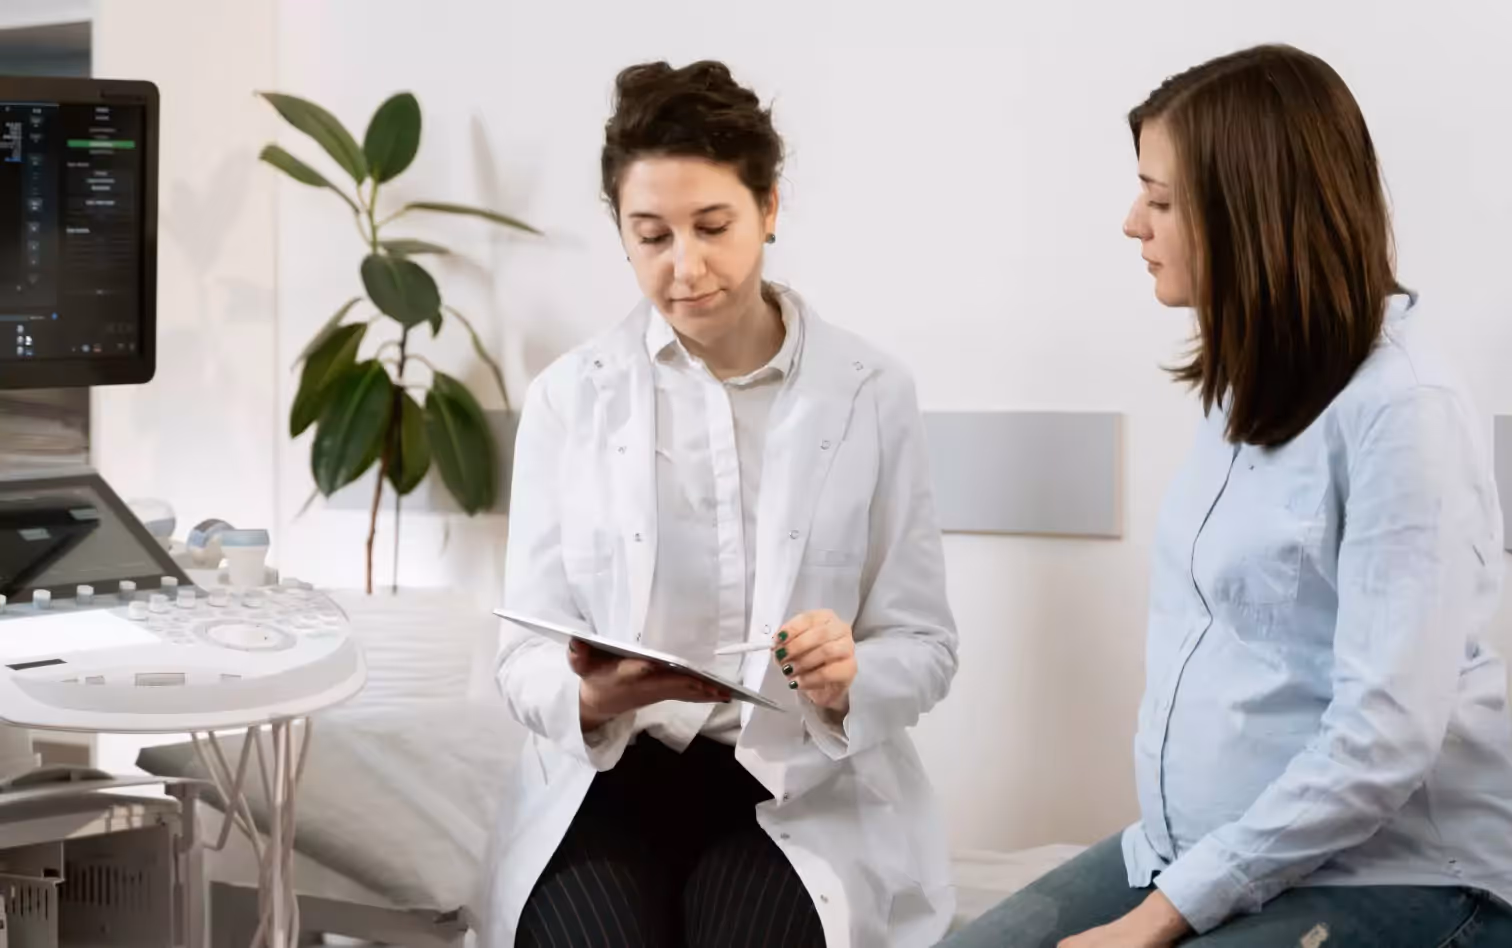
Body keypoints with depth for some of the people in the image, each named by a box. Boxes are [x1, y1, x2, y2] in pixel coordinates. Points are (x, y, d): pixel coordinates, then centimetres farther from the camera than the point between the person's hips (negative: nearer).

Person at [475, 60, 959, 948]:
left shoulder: (872, 392, 0)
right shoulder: (569, 397, 2)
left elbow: (923, 646, 2)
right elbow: (527, 655, 0)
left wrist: (847, 678, -20)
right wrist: (591, 695, -23)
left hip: (806, 787, 0)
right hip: (608, 777, 1)